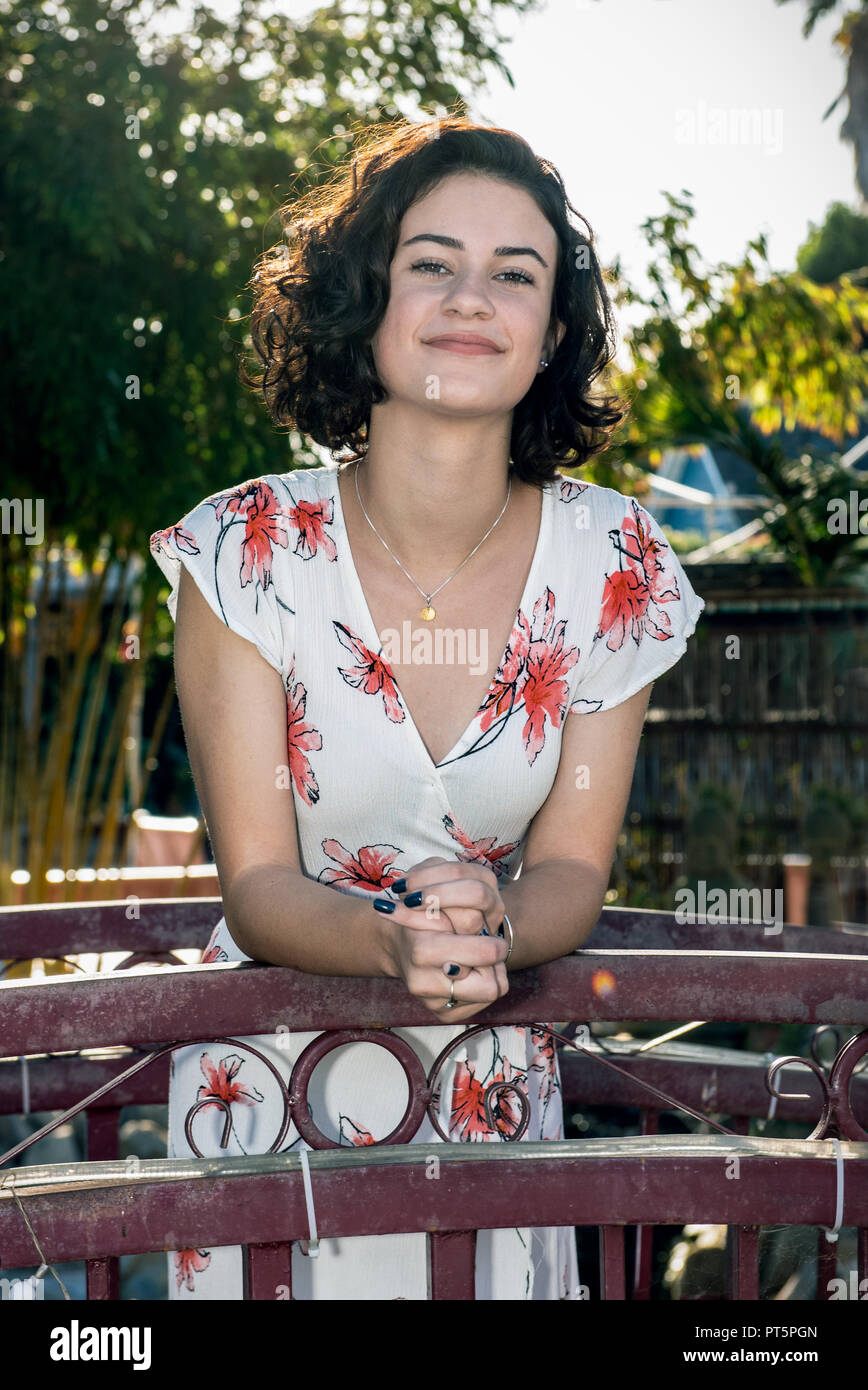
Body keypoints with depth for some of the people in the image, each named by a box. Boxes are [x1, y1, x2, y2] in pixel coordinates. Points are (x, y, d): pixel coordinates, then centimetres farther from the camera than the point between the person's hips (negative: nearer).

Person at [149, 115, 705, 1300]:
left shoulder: (612, 566, -10)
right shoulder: (245, 555, -14)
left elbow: (572, 869, -7)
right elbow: (257, 885, -15)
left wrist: (493, 932, -30)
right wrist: (393, 944, -35)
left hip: (497, 1089, 2)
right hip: (270, 1081, -1)